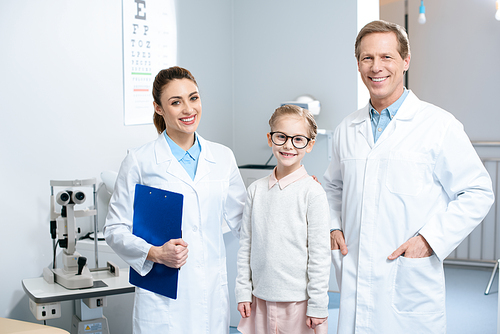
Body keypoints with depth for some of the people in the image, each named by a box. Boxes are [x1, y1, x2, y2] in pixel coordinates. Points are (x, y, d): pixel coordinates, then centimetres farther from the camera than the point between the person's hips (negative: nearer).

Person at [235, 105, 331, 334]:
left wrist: (317, 306, -7)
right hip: (261, 298, 4)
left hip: (299, 300, -3)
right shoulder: (256, 189, 3)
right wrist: (243, 291, 7)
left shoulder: (312, 192, -9)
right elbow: (246, 244, 9)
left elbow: (320, 254, -8)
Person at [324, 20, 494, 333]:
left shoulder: (440, 125, -4)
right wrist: (334, 227, 8)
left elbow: (478, 193, -3)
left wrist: (430, 239, -12)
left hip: (411, 282, -3)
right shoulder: (347, 130, 10)